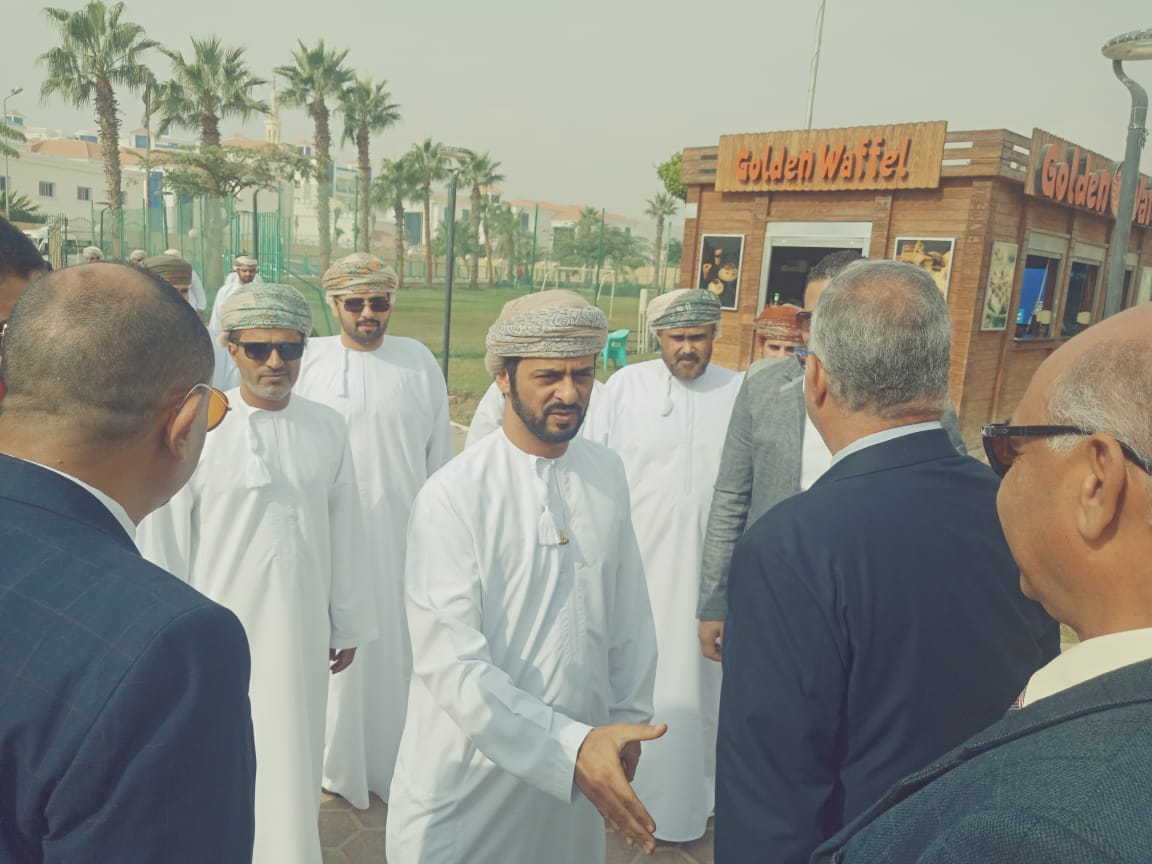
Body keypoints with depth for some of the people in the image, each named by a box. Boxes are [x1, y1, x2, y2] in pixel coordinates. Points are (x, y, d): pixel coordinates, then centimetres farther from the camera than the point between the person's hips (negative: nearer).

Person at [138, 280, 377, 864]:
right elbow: (165, 542, -4)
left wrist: (350, 623, 9)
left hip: (303, 629, 3)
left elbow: (345, 531, 4)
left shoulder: (327, 428, -2)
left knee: (293, 757, 15)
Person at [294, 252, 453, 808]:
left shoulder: (419, 361, 1)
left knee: (401, 642, 10)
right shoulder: (308, 361, -1)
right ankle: (339, 759, 28)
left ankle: (399, 757, 29)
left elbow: (439, 448, 5)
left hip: (405, 529, 1)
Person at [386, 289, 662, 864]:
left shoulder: (607, 475, -4)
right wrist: (572, 747, -26)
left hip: (583, 762, 5)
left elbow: (629, 611, 4)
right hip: (472, 769, -4)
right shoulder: (451, 497, -19)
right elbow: (452, 664, -21)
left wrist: (629, 718, 9)